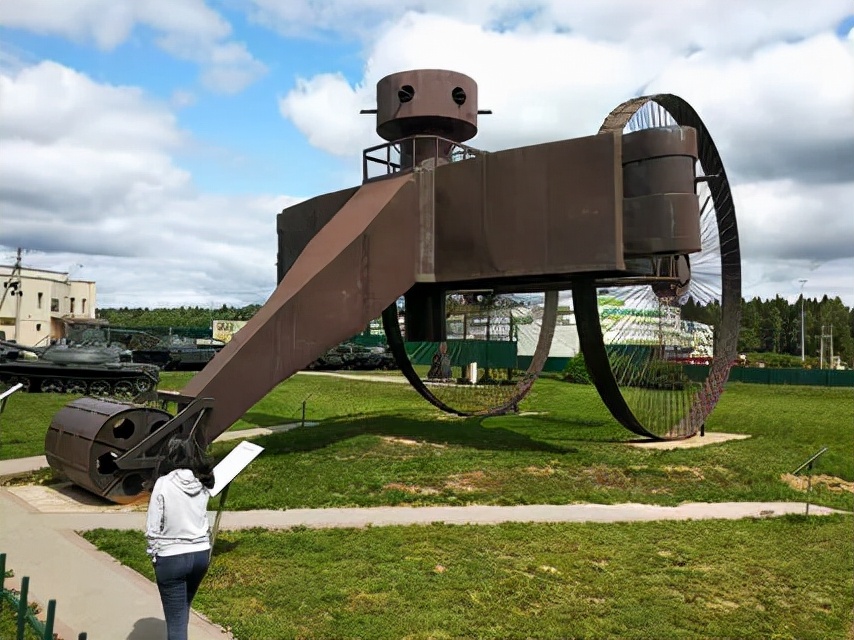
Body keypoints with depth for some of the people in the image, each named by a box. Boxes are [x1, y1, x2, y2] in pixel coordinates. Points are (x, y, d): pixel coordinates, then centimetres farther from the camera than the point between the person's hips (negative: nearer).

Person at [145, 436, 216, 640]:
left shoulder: (164, 484, -15)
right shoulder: (203, 484, -2)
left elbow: (153, 528, -10)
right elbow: (204, 520, 6)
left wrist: (154, 554, 0)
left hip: (171, 557, -5)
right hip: (201, 553, 5)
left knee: (176, 618, 5)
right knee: (182, 610, 26)